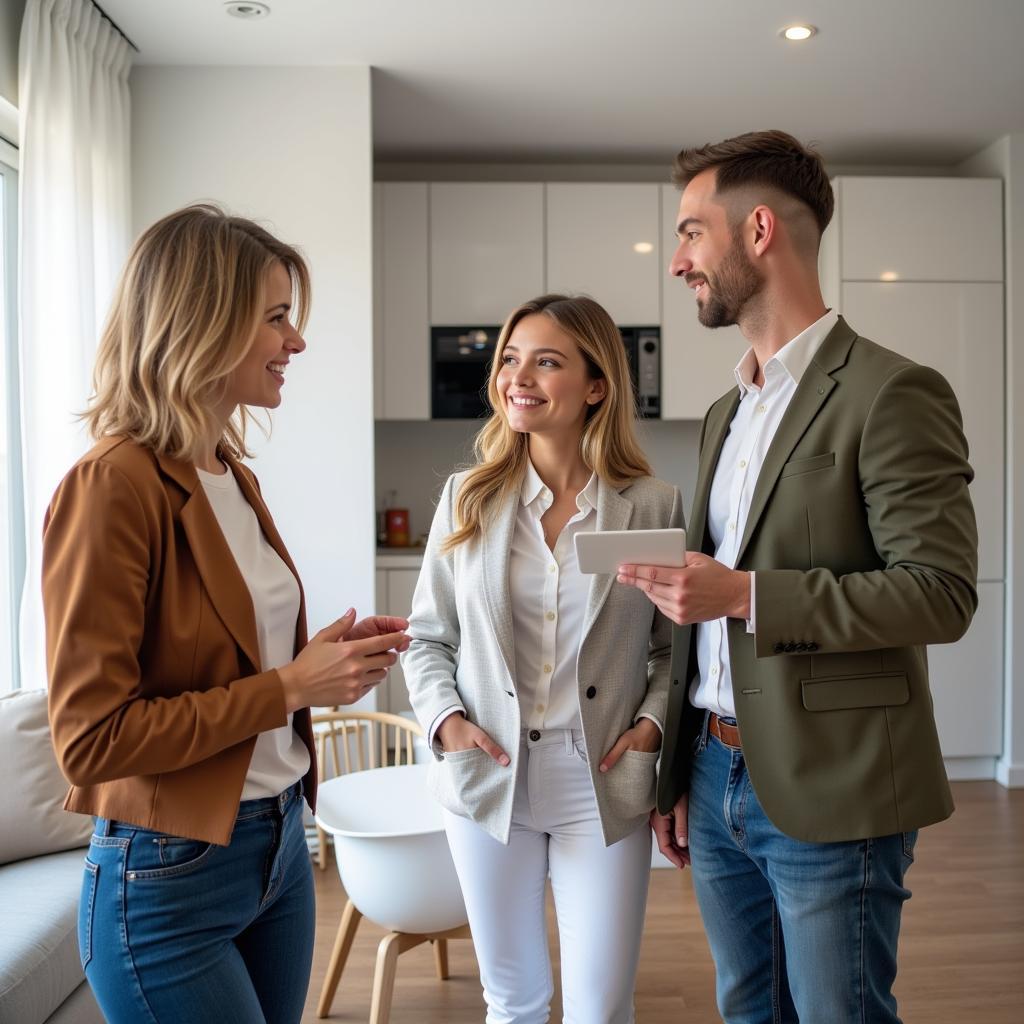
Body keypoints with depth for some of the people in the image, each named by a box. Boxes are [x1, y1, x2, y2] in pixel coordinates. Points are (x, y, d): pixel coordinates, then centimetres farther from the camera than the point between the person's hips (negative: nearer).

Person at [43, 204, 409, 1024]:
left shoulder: (234, 476, 5)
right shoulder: (114, 486, -19)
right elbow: (92, 735, -20)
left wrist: (328, 659, -3)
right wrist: (291, 687, -19)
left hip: (280, 845, 7)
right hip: (169, 879, -7)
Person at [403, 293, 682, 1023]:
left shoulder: (654, 506, -5)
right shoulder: (467, 498, 0)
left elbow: (674, 643, 4)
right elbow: (427, 636, 6)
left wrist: (654, 721, -11)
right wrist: (444, 718, -9)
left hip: (603, 786, -1)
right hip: (487, 778, 2)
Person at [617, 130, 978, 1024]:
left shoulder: (890, 392, -11)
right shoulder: (727, 413, 13)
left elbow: (943, 594, -17)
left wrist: (746, 595, -22)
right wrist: (679, 776, 15)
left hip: (830, 797, -7)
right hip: (718, 777, 8)